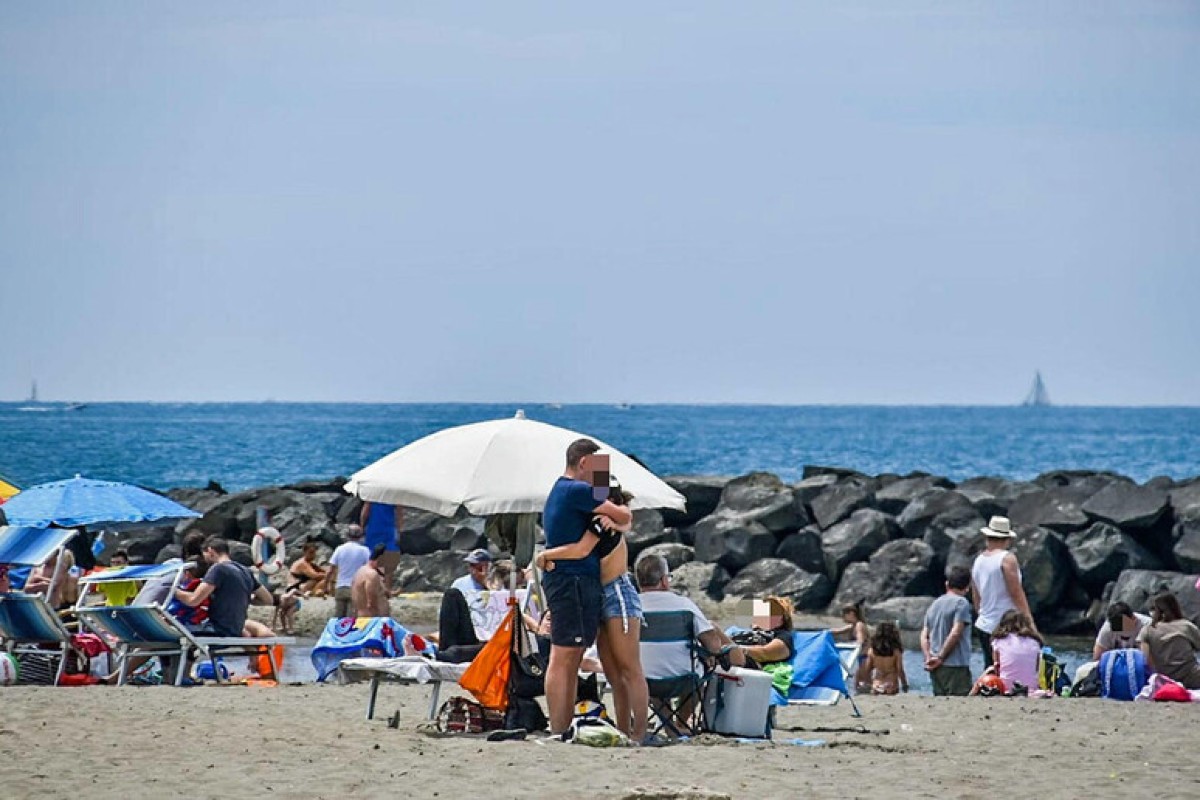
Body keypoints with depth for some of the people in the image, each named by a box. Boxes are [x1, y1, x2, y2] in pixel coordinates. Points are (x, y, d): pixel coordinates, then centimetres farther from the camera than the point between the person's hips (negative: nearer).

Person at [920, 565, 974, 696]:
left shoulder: (934, 604, 16)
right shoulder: (961, 603, -6)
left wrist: (928, 657, 3)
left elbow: (924, 636, 11)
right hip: (956, 666, -7)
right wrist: (941, 657, -8)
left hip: (936, 668, 7)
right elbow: (955, 633, -14)